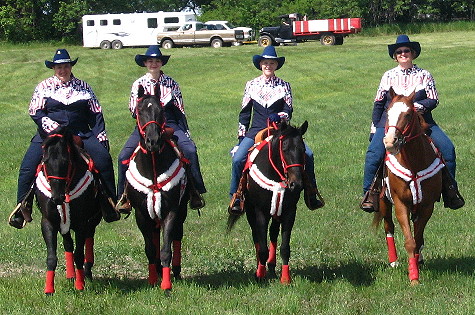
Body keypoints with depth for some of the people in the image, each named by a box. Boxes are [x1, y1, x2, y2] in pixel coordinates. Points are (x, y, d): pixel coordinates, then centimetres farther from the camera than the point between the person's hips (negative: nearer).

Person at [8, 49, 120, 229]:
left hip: (81, 134, 1)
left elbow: (96, 114, 13)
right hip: (49, 134, -1)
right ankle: (22, 208, -5)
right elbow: (35, 112, -2)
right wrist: (53, 127, -17)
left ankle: (110, 205, -9)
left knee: (104, 158, -19)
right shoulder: (44, 87, 8)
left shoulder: (83, 87, 13)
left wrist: (101, 136, 1)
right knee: (28, 166, -17)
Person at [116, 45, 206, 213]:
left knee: (190, 150, -26)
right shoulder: (138, 84, 9)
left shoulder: (170, 83, 10)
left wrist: (185, 134, 4)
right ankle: (124, 197, -6)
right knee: (124, 156, -19)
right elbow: (134, 111, 3)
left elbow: (180, 111, 12)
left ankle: (195, 192, -17)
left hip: (169, 125, 0)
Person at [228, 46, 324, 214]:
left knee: (307, 155, -17)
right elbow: (244, 114, 11)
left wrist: (278, 116, -22)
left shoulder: (284, 86, 7)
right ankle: (236, 197, -9)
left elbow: (288, 112, 0)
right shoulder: (251, 85, 9)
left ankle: (311, 194, -4)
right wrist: (241, 137, 6)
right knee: (238, 159, -23)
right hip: (256, 131, 0)